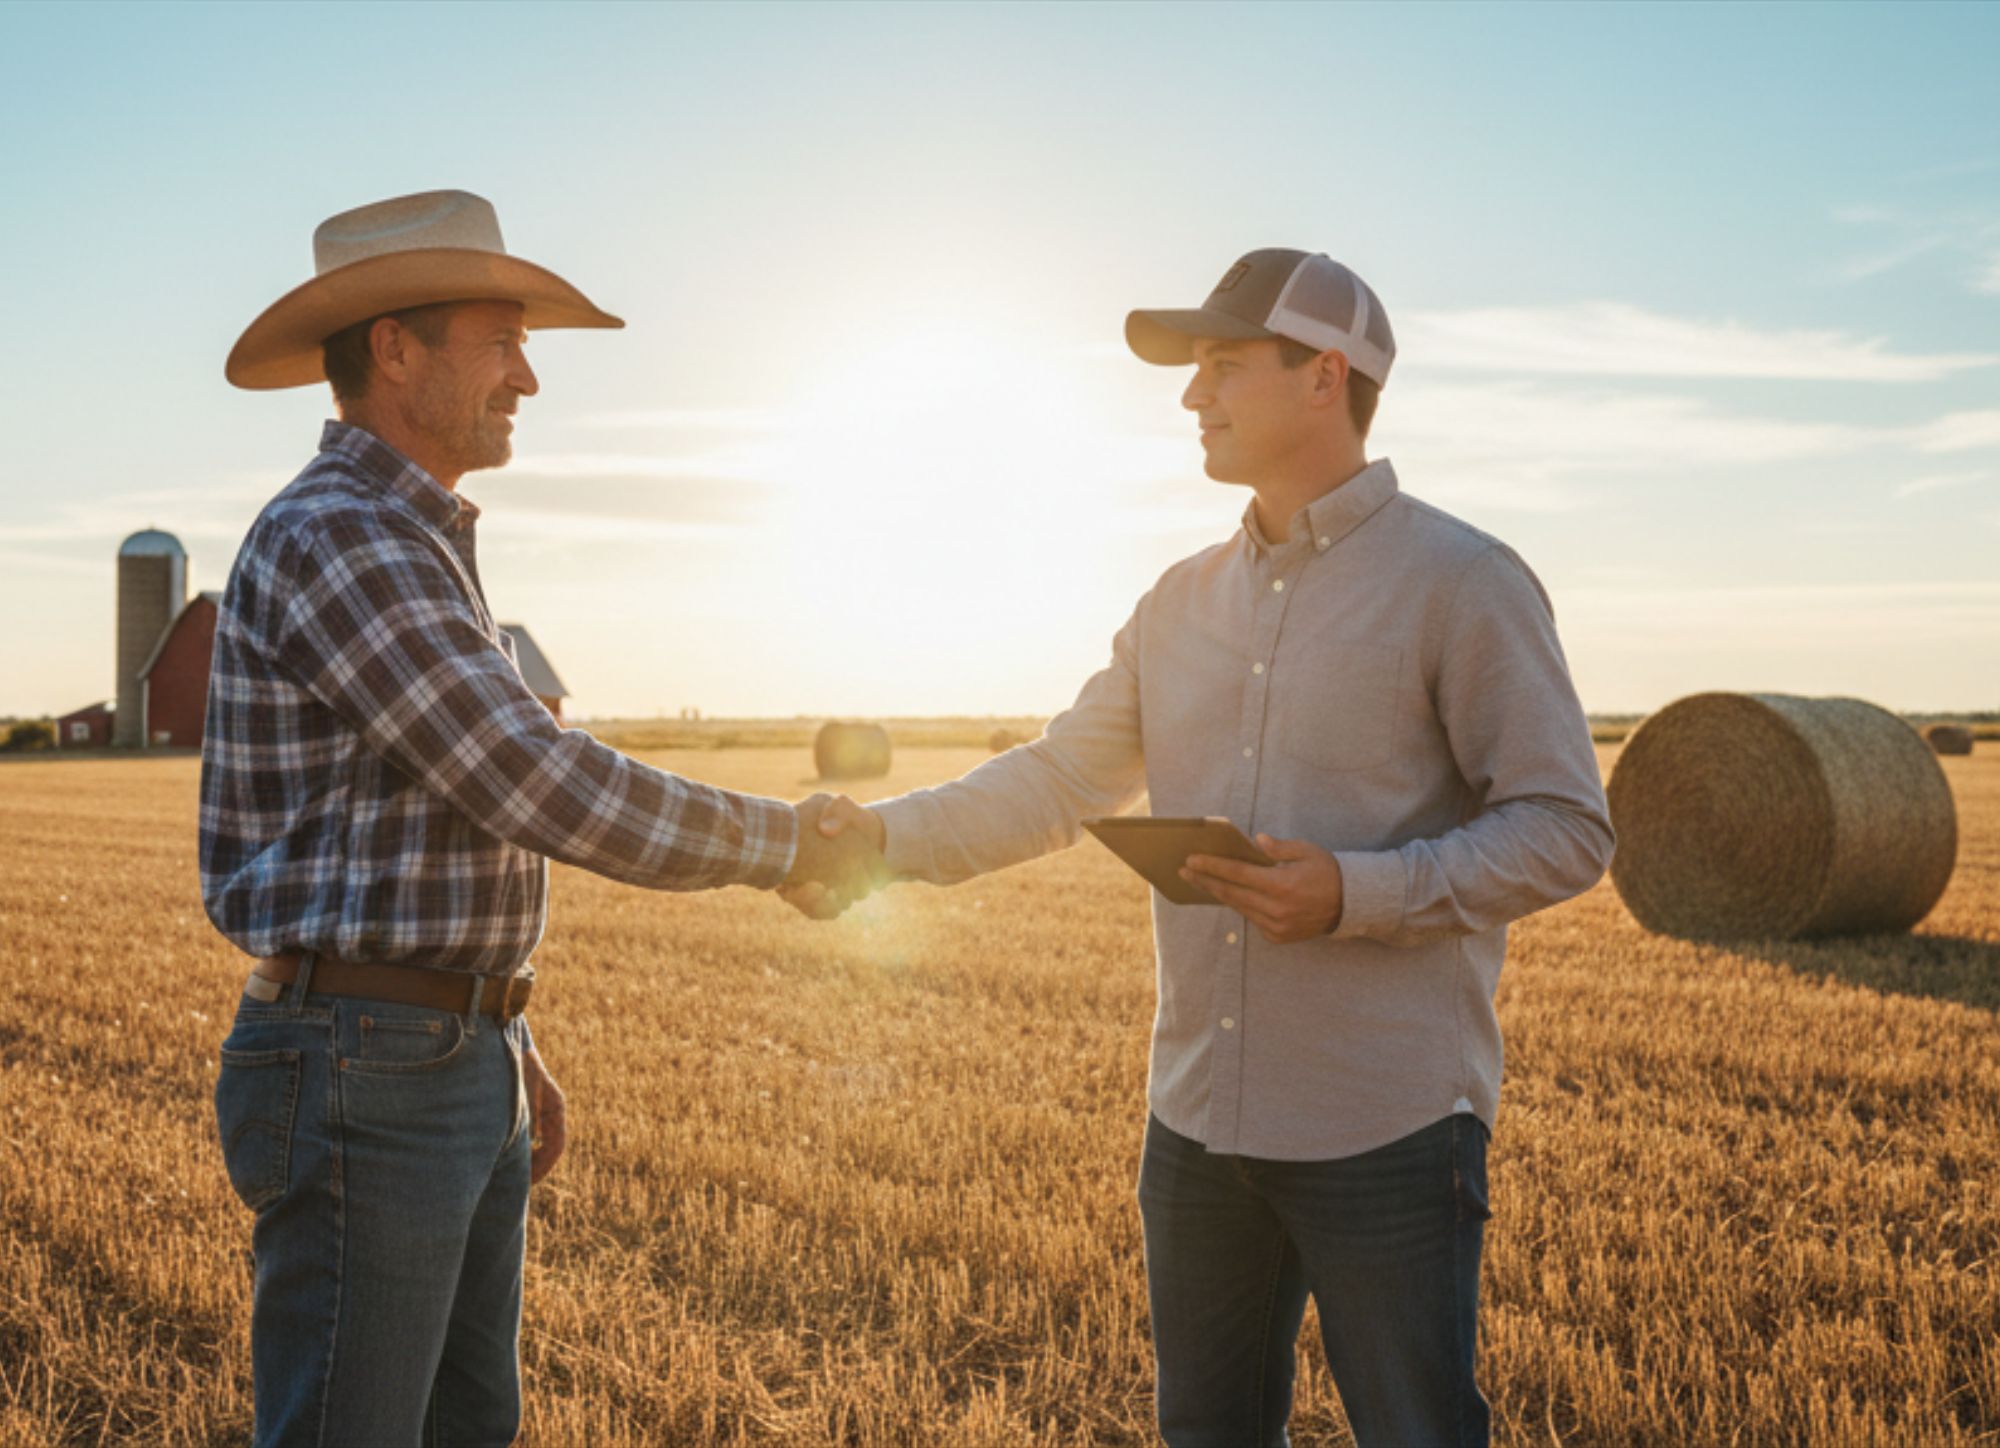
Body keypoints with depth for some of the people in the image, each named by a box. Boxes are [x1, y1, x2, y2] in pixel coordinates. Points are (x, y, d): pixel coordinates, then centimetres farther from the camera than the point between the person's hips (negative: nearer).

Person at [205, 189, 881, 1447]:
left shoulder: (416, 551, 17)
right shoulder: (332, 539, -17)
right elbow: (550, 795, -23)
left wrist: (510, 1054, 21)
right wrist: (786, 844, -10)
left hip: (459, 1076, 10)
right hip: (360, 1089, -10)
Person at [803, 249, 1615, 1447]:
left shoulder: (1462, 583, -9)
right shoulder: (1185, 602, 10)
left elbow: (1565, 832, -12)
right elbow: (1062, 780, 13)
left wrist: (1358, 893, -23)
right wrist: (890, 834, 2)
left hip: (1387, 1129, -6)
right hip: (1197, 1120, 6)